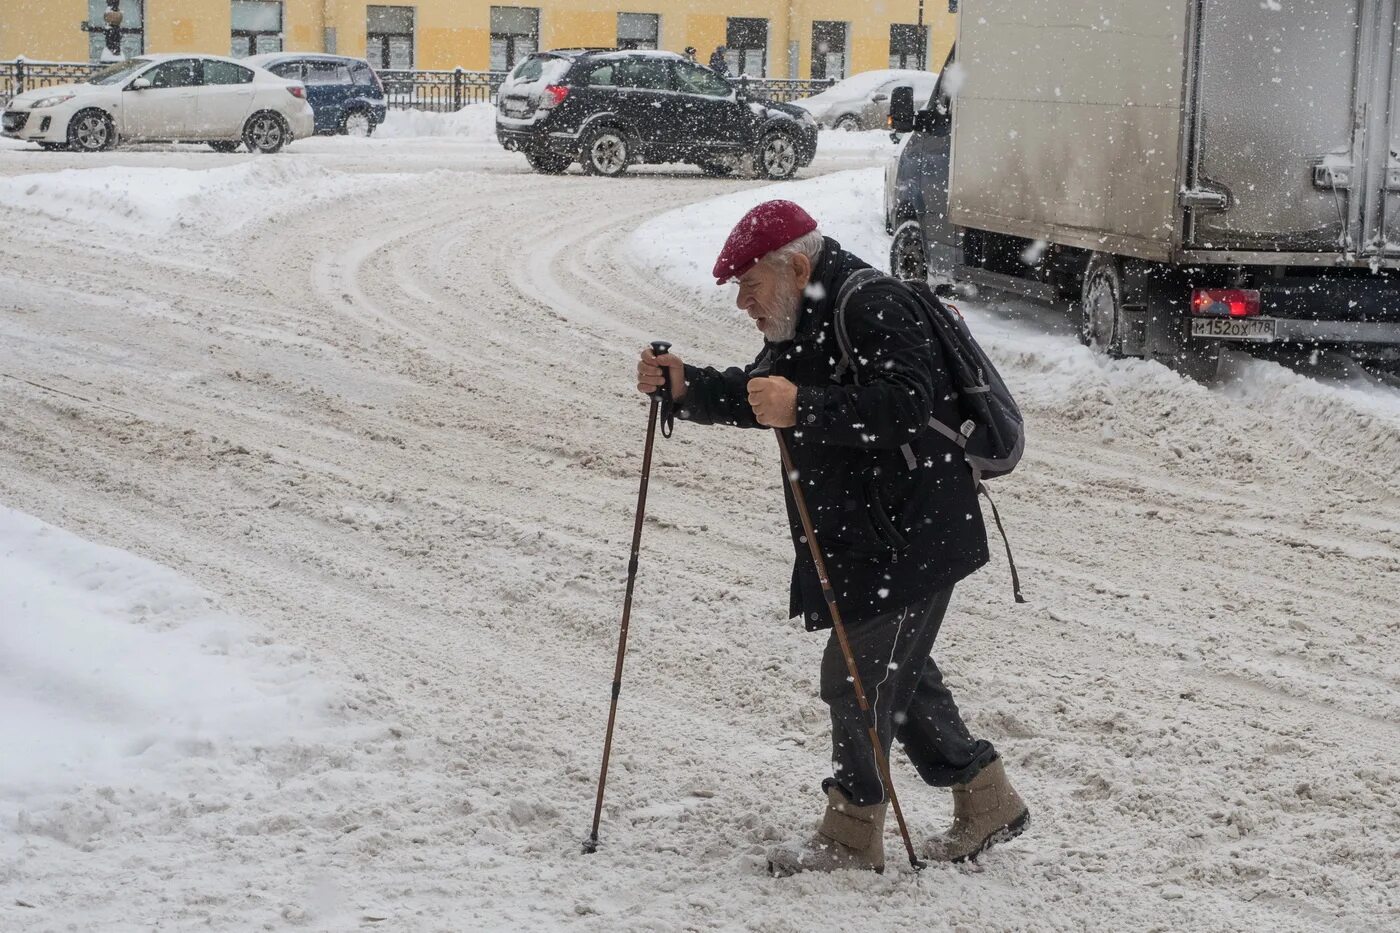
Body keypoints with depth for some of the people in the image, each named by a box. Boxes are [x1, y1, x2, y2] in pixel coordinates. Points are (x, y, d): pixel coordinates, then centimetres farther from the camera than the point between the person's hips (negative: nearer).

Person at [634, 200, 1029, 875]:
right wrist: (685, 387, 2)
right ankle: (987, 803, 28)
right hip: (867, 535, 11)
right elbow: (755, 396, 19)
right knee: (898, 672, 18)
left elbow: (904, 406, -33)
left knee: (857, 674, -3)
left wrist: (802, 409, -40)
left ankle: (852, 834, 10)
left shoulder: (871, 309, -20)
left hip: (911, 536, -11)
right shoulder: (806, 320, 13)